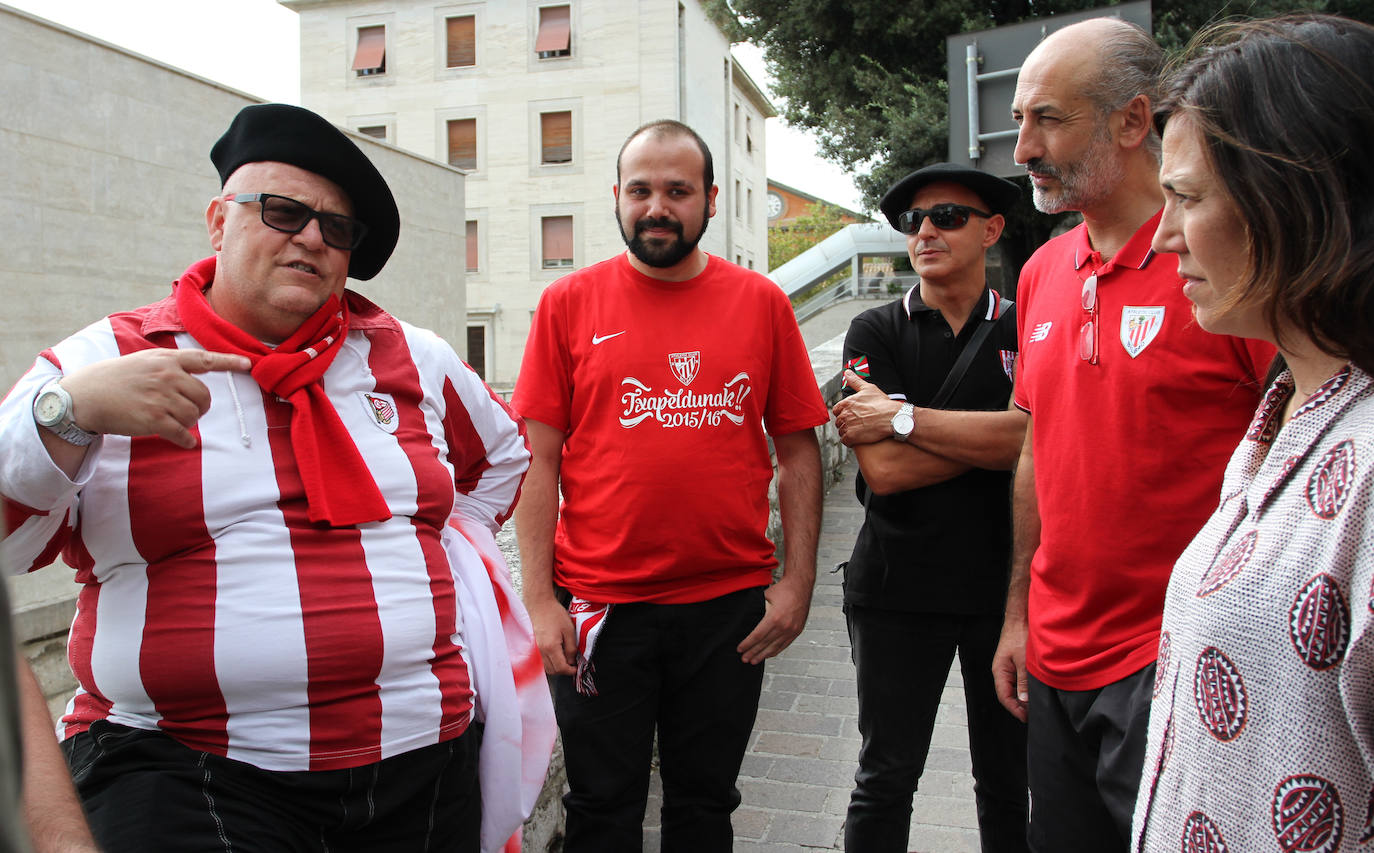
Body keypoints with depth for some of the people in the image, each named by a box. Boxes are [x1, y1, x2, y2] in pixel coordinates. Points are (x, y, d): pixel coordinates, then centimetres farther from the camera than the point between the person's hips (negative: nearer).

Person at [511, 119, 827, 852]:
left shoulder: (762, 303, 3)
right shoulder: (569, 303, 0)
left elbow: (798, 452, 5)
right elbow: (538, 461, -1)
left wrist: (798, 581, -1)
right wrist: (539, 599, -6)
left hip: (731, 604, 1)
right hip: (599, 606, -1)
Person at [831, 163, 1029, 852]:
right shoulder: (875, 332, 1)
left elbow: (1033, 436, -16)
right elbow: (884, 469, -12)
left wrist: (902, 416, -15)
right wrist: (993, 432, -11)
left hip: (1006, 582, 1)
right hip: (898, 586, -1)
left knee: (1011, 780, 15)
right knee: (885, 779, 9)